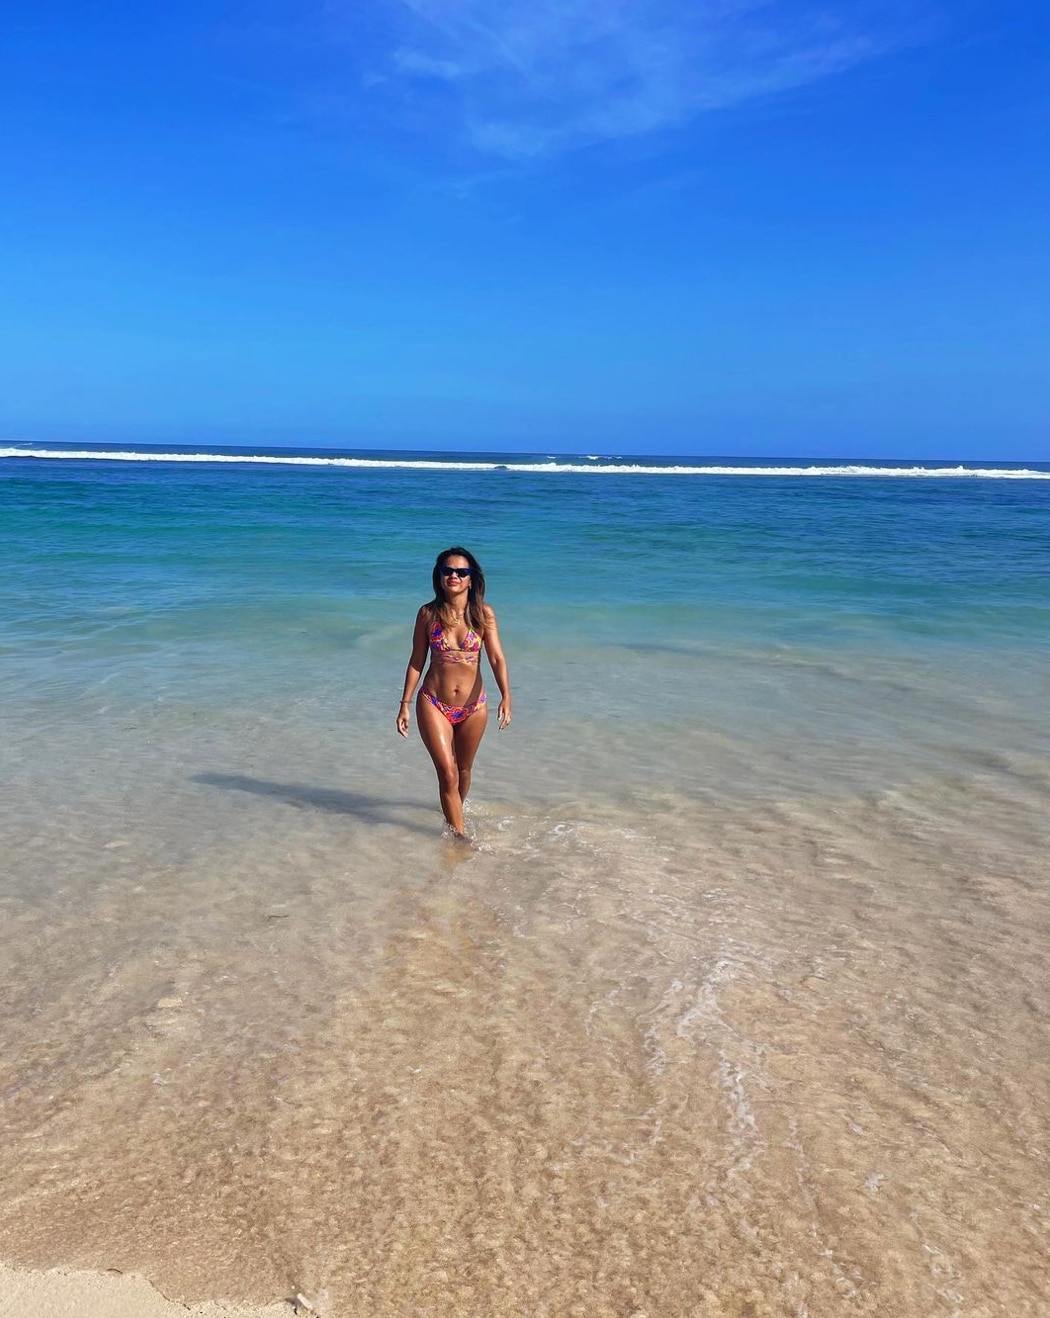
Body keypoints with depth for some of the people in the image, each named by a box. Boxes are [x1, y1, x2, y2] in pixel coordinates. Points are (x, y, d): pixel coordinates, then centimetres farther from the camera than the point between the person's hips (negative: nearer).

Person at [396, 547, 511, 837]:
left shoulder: (483, 613, -7)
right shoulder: (428, 614, -6)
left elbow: (496, 658, -14)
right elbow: (416, 661, 1)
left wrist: (505, 696, -28)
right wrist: (405, 704, 0)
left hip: (473, 707, 1)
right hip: (434, 705, -1)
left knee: (463, 770, 19)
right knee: (448, 773, -8)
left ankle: (454, 812, 46)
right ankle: (459, 834, 3)